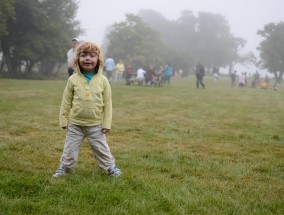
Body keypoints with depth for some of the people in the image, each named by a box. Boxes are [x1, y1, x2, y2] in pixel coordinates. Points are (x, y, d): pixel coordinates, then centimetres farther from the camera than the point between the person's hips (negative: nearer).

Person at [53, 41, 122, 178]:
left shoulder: (103, 80, -5)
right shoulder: (73, 79, -4)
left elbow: (107, 104, -2)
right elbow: (66, 102, 2)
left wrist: (106, 123, -4)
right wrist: (64, 120, 1)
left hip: (96, 125, 0)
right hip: (75, 124, 1)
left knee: (102, 149, 10)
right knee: (70, 149, 10)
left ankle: (110, 167, 27)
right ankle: (65, 168, 28)